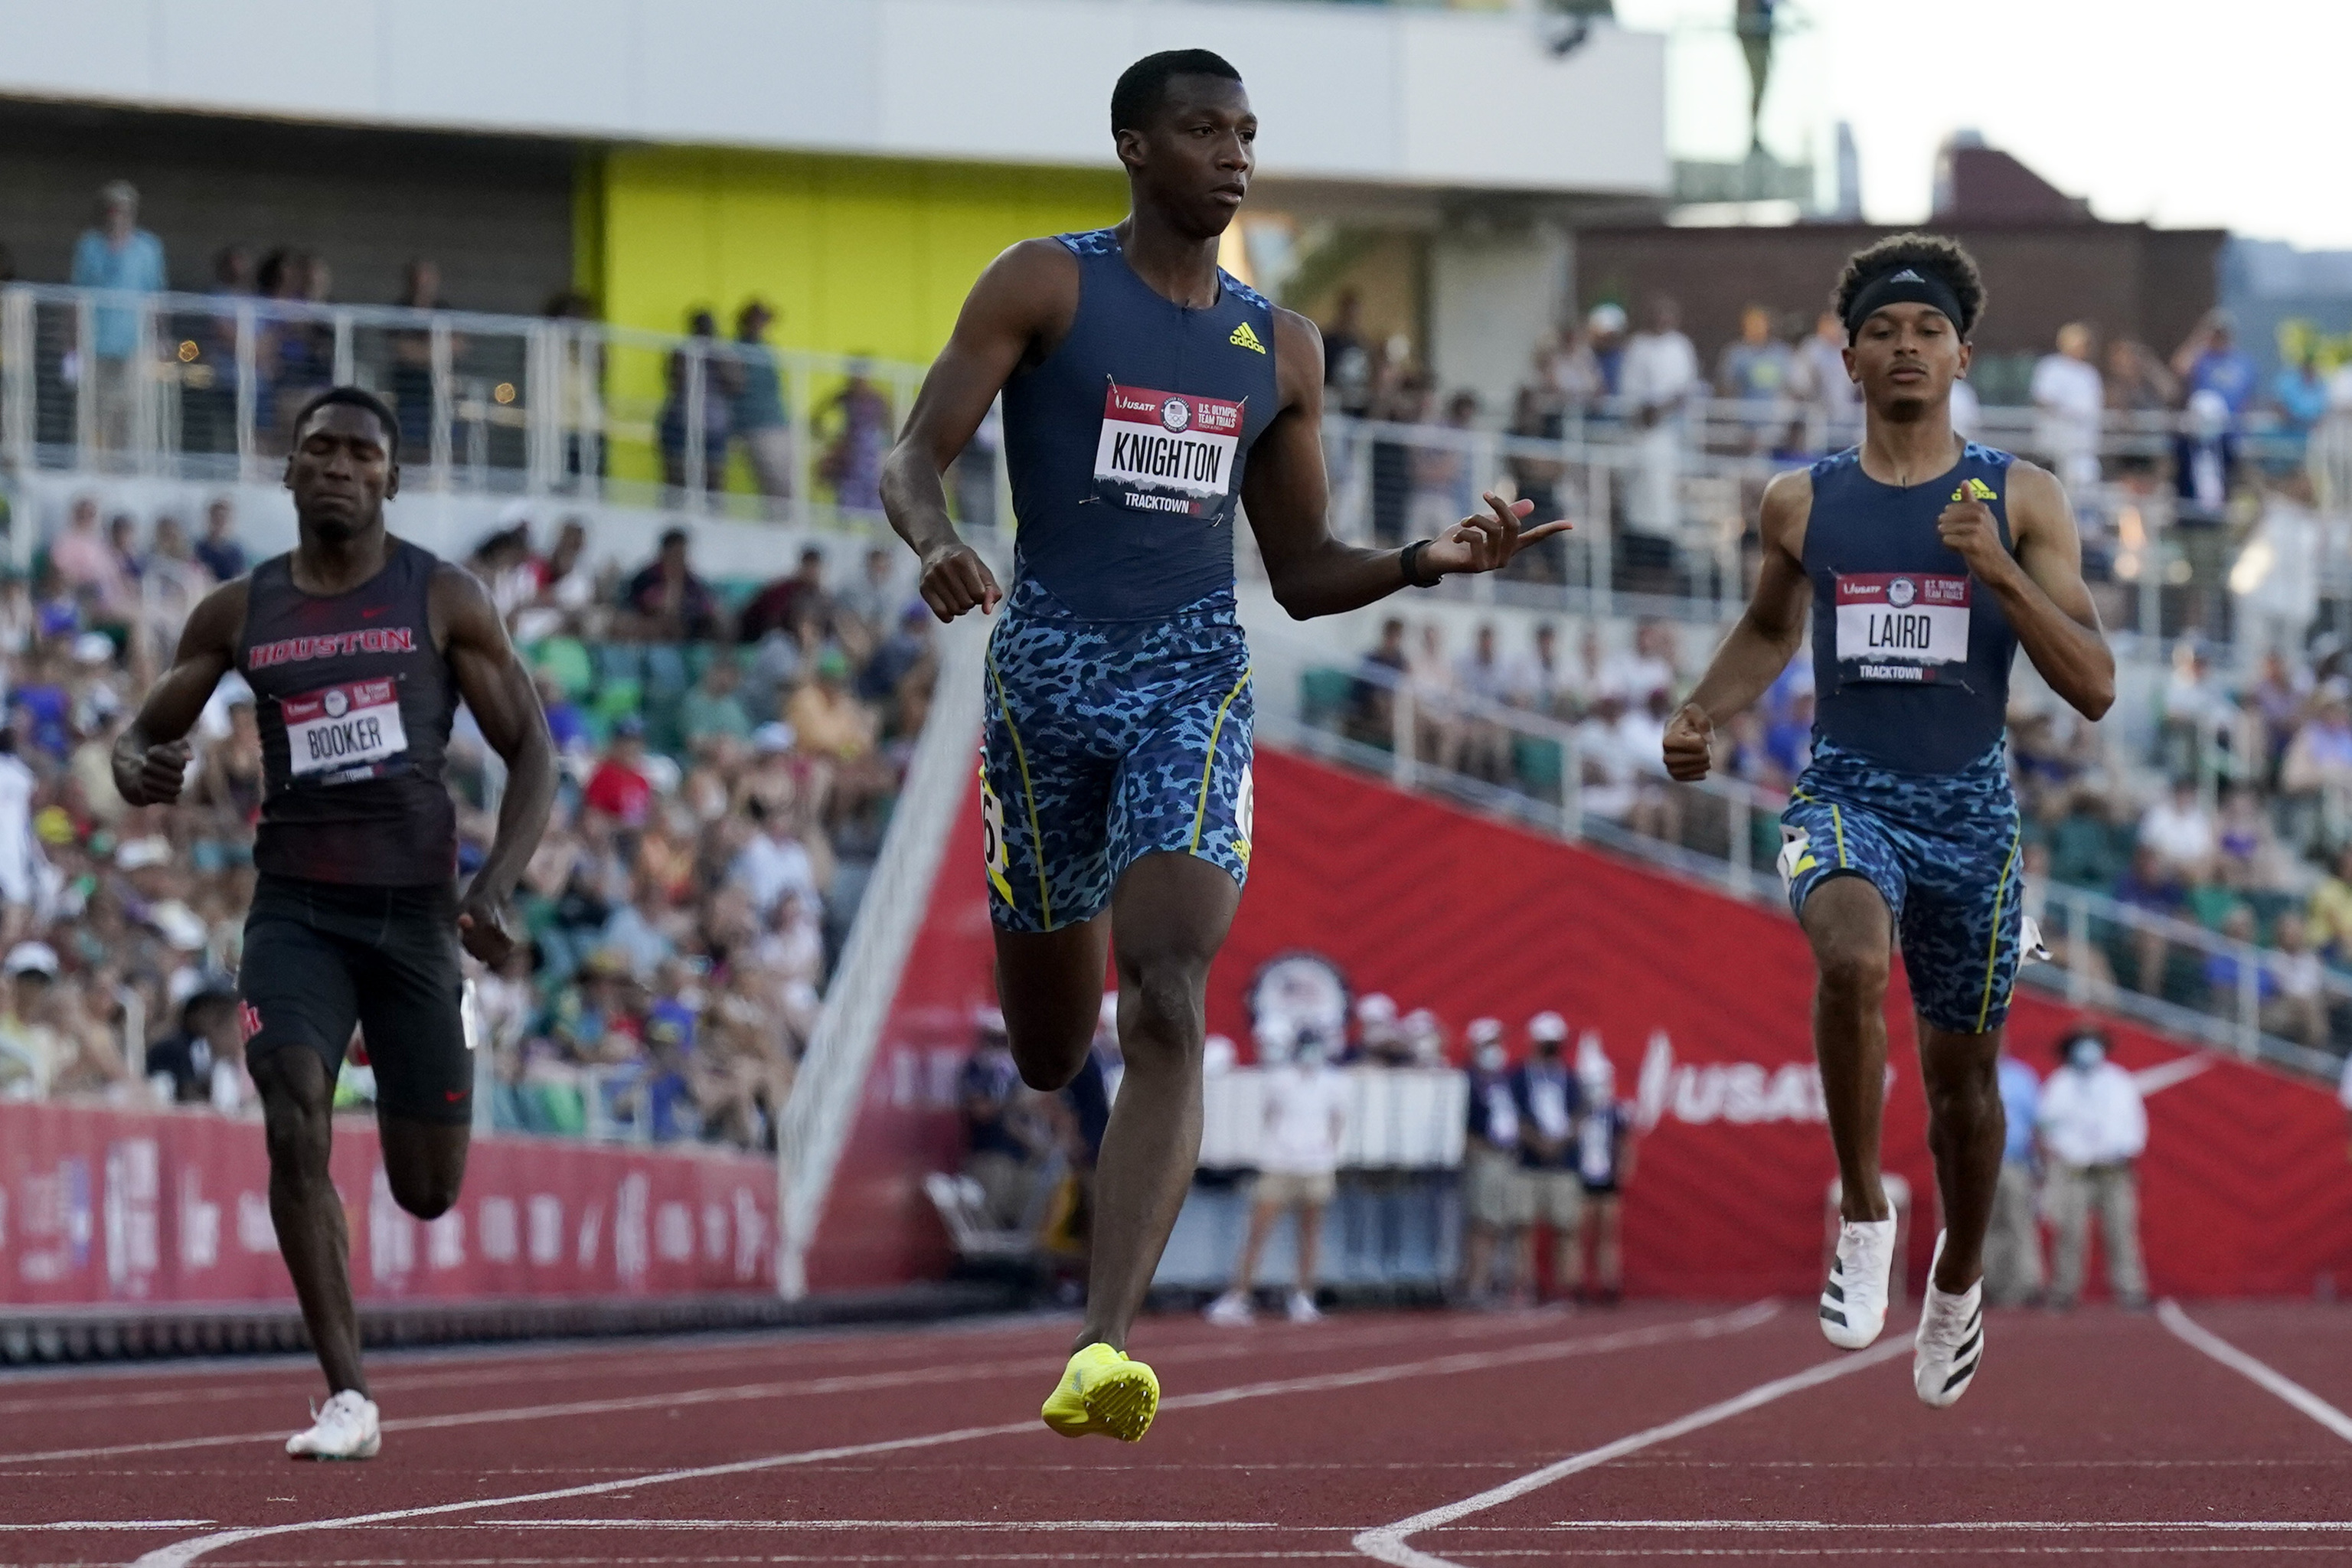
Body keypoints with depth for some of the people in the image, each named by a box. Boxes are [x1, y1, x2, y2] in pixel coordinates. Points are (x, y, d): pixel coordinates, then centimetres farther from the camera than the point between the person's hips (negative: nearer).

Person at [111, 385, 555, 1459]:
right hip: (296, 907, 1)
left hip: (413, 906, -1)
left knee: (428, 1192, 6)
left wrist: (496, 886, -14)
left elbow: (530, 752, 2)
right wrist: (136, 770, -12)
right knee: (294, 1127, -22)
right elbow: (142, 733, 15)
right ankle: (347, 1399, -17)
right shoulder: (239, 614, 6)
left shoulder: (445, 600, 0)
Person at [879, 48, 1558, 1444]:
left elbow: (1302, 572, 17)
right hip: (1048, 663, -1)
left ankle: (1107, 1349, -29)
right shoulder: (1046, 286, 2)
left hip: (1194, 673, 1)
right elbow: (913, 459, -5)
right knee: (1050, 1052, 8)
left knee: (1169, 1006, -20)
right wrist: (935, 544, -27)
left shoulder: (1279, 349, 13)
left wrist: (1427, 562, -1)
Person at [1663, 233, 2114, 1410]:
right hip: (1846, 794, 0)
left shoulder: (2022, 501, 0)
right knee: (1852, 960, -33)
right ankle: (1862, 1213, -17)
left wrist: (2000, 572, -19)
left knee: (1961, 1067, 12)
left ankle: (1958, 1278, 39)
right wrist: (1703, 714, 6)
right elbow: (1769, 631, 25)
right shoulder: (1803, 504, 5)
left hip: (1971, 808, 0)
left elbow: (2094, 686, -6)